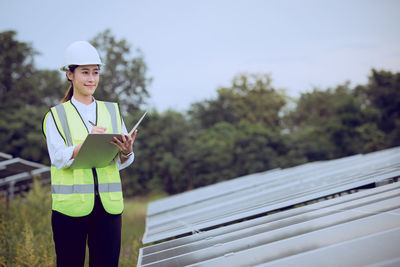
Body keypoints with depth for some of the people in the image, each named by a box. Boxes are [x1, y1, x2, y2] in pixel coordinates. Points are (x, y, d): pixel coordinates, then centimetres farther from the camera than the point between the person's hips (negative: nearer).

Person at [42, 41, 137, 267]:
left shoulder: (112, 111, 13)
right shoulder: (57, 115, 5)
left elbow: (122, 163, 8)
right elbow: (58, 158, -9)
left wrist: (127, 151, -15)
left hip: (108, 204, 2)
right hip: (71, 205, -2)